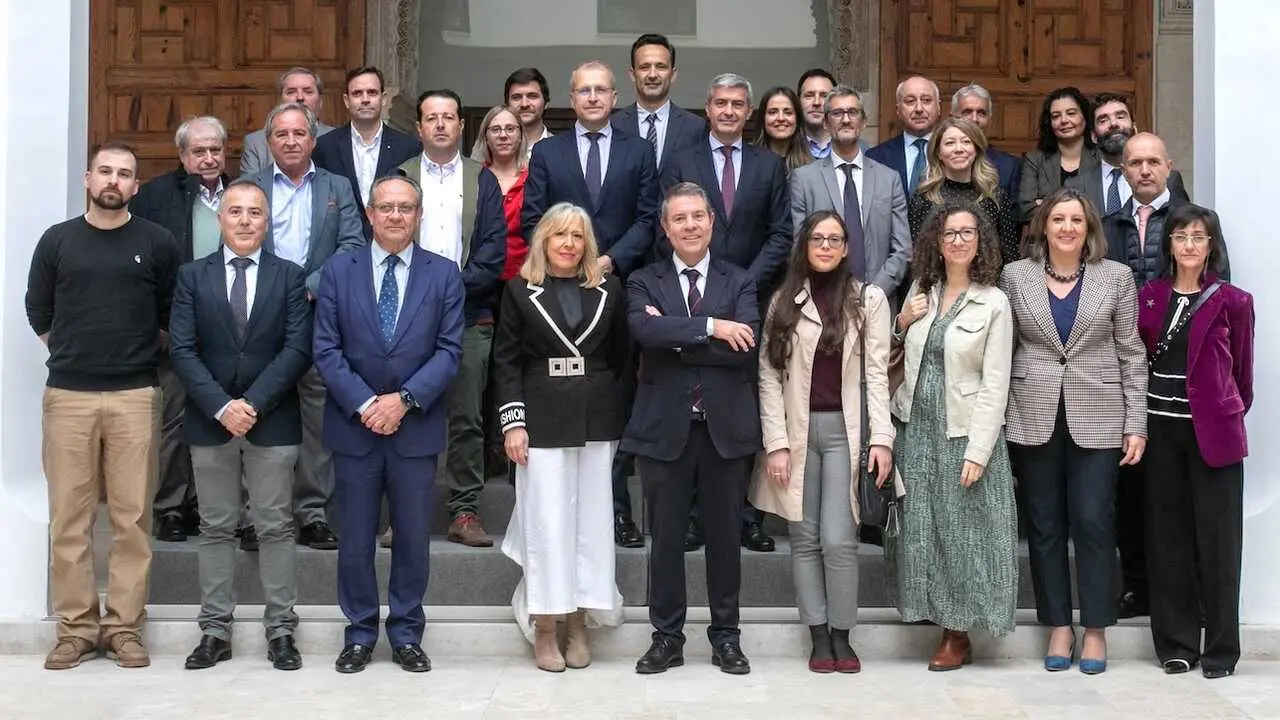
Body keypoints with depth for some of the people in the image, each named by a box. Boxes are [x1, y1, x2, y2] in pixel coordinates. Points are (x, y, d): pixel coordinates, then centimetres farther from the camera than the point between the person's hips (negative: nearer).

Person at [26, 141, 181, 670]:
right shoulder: (56, 241, 7)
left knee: (132, 517, 0)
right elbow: (38, 314, 16)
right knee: (69, 518, 2)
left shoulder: (158, 243, 4)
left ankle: (125, 627, 8)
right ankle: (75, 628, 9)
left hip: (135, 396, -1)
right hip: (67, 396, 1)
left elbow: (171, 316, 12)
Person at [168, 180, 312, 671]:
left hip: (273, 421, -1)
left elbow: (298, 349, -5)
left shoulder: (289, 277, 4)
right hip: (209, 421, 1)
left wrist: (254, 404, -14)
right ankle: (215, 631, 13)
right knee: (216, 528, 7)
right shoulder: (192, 276, 6)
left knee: (276, 527, 2)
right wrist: (221, 406, -14)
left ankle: (280, 630, 9)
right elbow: (181, 349, -2)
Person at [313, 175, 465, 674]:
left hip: (417, 427, 0)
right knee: (355, 539, 7)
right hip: (353, 426, 0)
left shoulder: (444, 274, 3)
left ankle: (406, 634, 19)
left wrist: (404, 399, -14)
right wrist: (364, 404, -13)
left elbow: (449, 350, -3)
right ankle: (360, 633, 20)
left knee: (413, 537, 7)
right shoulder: (338, 271, 4)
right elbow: (326, 350, -2)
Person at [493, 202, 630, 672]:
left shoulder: (609, 291, 8)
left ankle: (578, 624, 14)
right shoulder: (520, 291, 4)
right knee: (546, 522, -2)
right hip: (542, 417, -2)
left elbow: (621, 356, 9)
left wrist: (621, 418, 2)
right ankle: (545, 629, 7)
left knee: (591, 519, 4)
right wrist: (512, 422, -6)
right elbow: (506, 360, 2)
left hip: (597, 420, 2)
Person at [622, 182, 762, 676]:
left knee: (724, 535, 9)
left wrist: (674, 339, -12)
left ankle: (725, 635, 21)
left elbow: (745, 347, -11)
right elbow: (645, 330, -17)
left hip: (726, 427, 0)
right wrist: (710, 326, -20)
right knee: (666, 536, 6)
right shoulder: (644, 283, 5)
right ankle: (667, 638, 17)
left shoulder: (740, 282, 6)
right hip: (665, 428, 0)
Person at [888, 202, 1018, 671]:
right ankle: (937, 614, 19)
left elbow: (995, 385, -9)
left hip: (963, 432, -4)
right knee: (920, 526, 7)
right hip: (916, 426, 5)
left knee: (961, 528, 2)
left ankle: (959, 635, 12)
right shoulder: (920, 291, 9)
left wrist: (978, 451, -15)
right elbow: (898, 358, 18)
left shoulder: (993, 303, -5)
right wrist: (901, 324, -2)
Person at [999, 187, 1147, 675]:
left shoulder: (1116, 277, 4)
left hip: (1097, 419, -1)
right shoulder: (1015, 276, 5)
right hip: (1034, 419, 1)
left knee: (1093, 522, -1)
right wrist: (999, 413, 0)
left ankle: (1095, 629, 12)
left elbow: (1131, 355, 3)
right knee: (1044, 525, 6)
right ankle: (1058, 626, 17)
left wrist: (1136, 424, -2)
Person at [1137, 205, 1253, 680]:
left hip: (1213, 430, -2)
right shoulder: (1149, 296, 7)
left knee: (1217, 539, 0)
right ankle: (1176, 643, 15)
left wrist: (1233, 410, 12)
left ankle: (1220, 648, 10)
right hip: (1162, 428, 3)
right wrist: (1139, 420, 2)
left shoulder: (1232, 301, 0)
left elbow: (1242, 369, 7)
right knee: (1168, 536, 6)